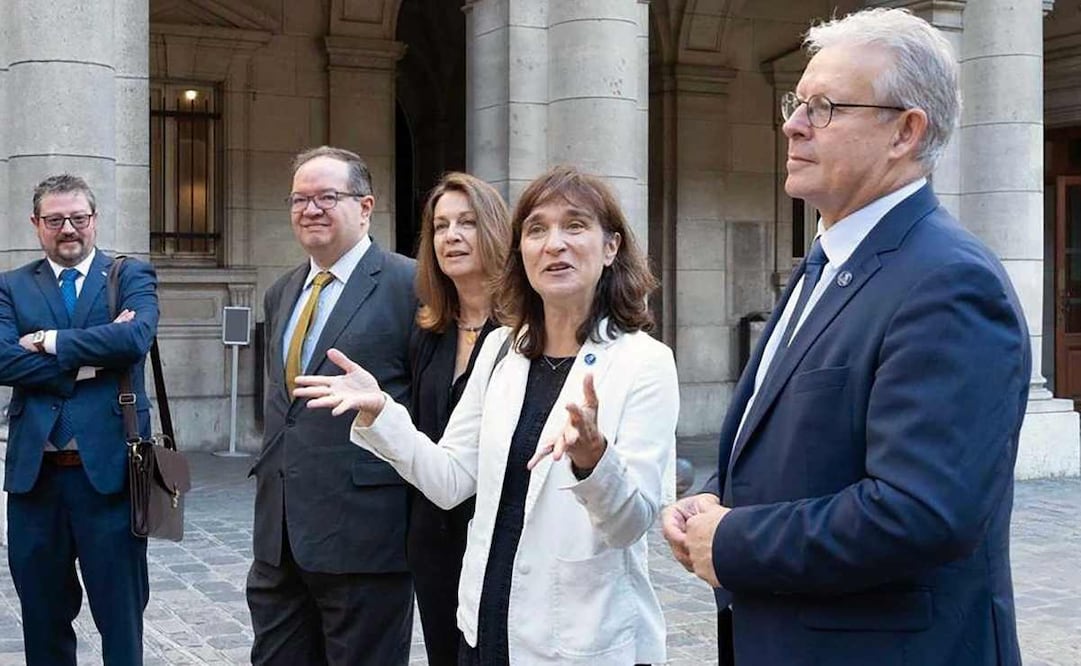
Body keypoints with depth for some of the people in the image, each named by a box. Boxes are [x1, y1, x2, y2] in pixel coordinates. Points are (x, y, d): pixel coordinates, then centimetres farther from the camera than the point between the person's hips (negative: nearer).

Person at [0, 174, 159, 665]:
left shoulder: (132, 276, 4)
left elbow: (136, 338, -15)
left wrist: (49, 341, -9)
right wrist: (85, 360, -14)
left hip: (109, 467, -2)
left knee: (120, 608, 5)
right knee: (42, 610, 14)